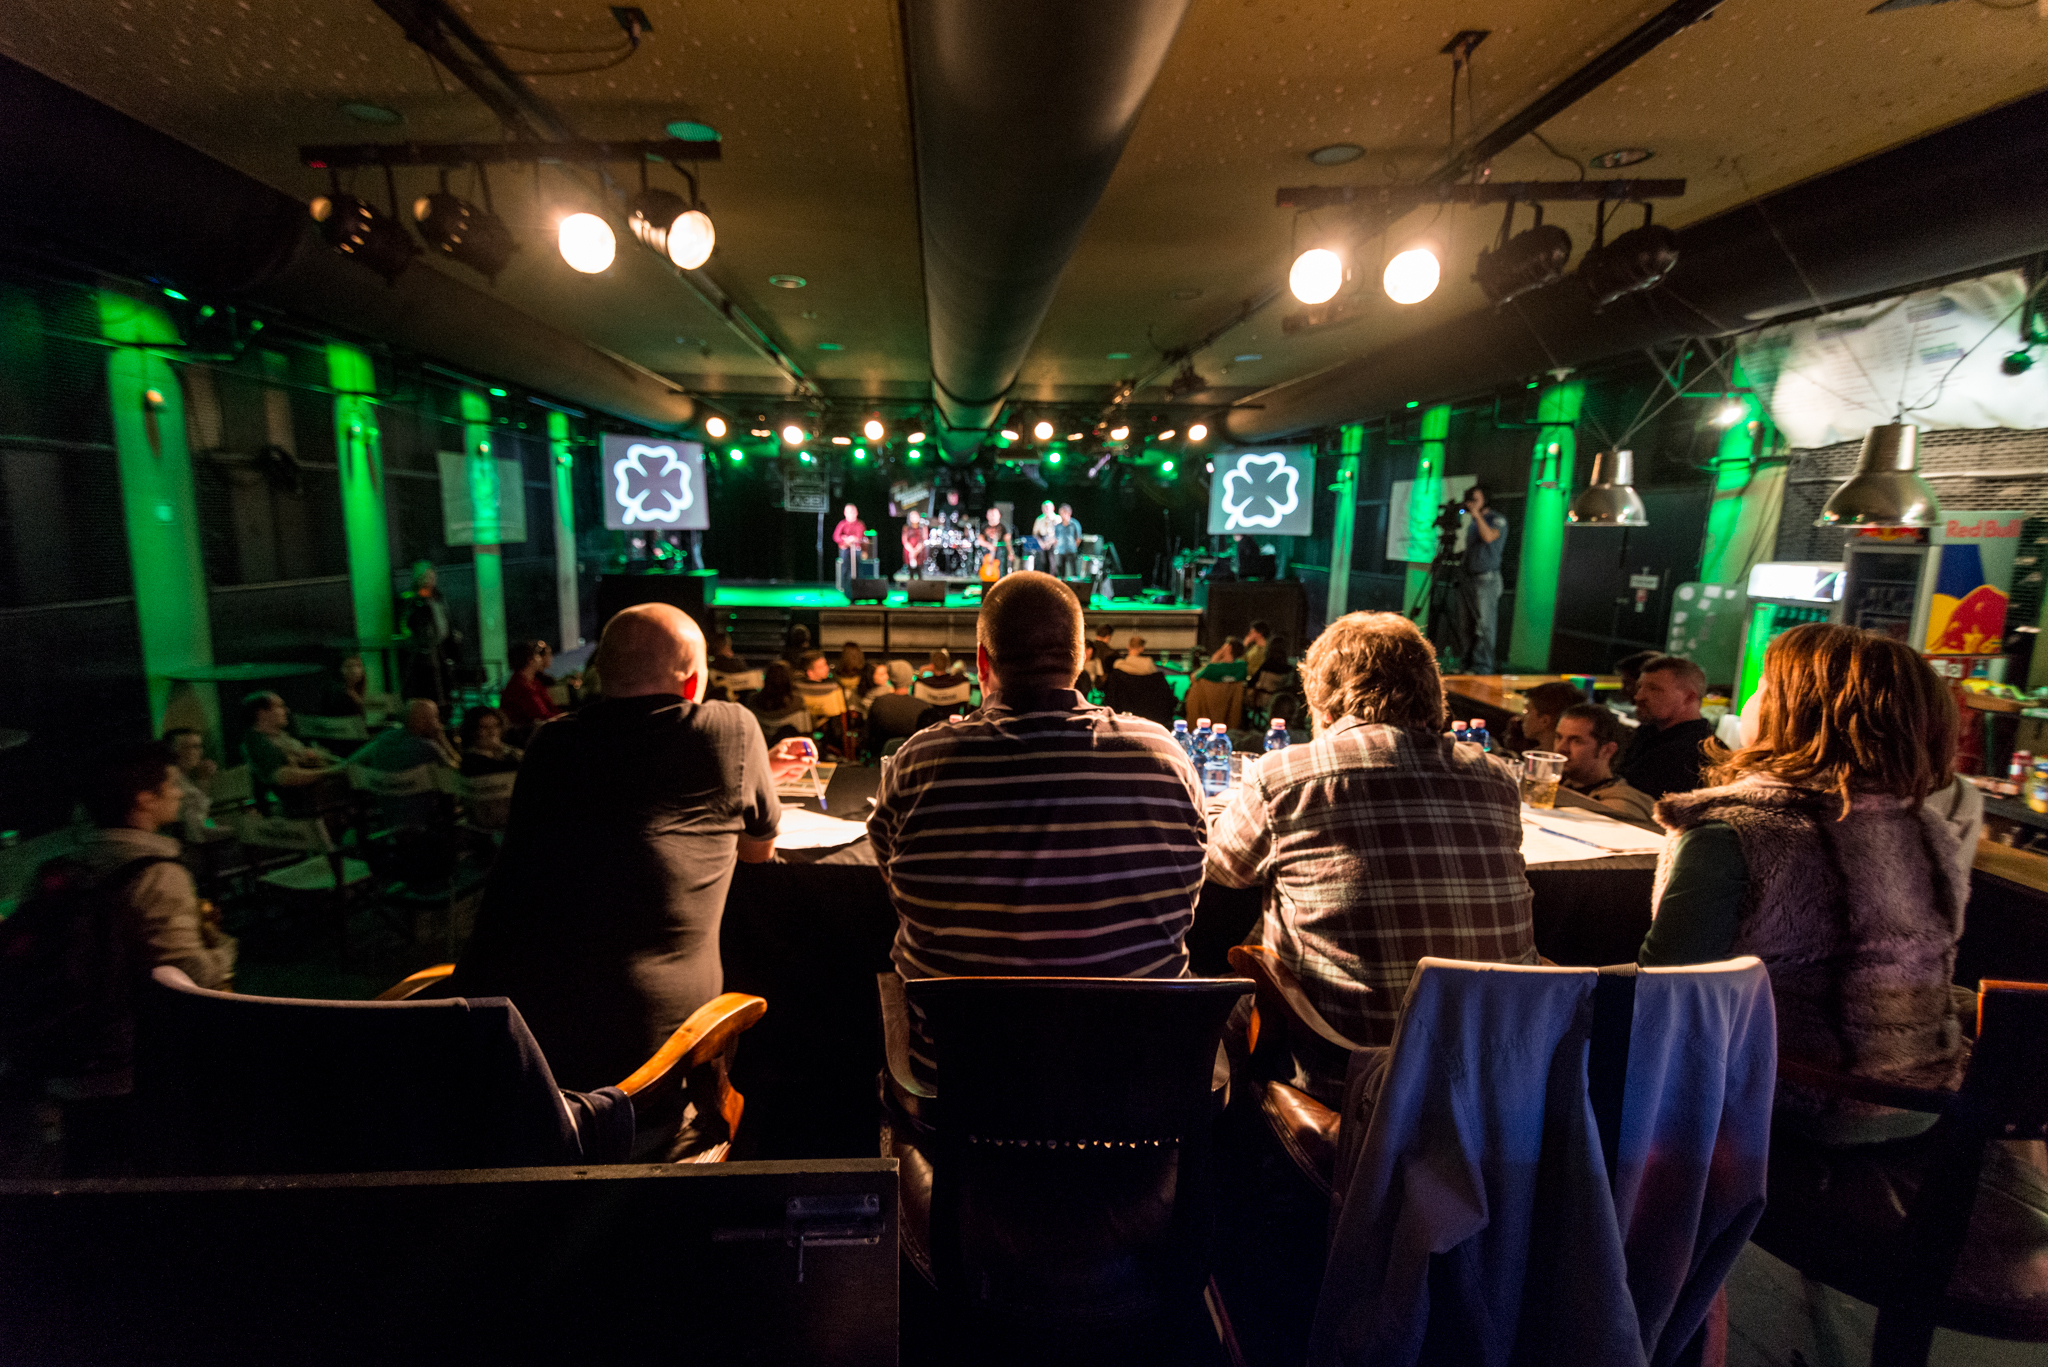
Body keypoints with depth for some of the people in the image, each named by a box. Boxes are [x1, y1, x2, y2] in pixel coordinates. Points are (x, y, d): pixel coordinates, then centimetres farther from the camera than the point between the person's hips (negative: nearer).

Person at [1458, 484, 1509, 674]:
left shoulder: (1497, 519, -3)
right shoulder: (1473, 522, 19)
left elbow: (1488, 536, -23)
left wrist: (1476, 514, -17)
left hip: (1487, 578, -8)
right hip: (1470, 578, 8)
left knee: (1484, 625, -8)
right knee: (1470, 625, 8)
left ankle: (1482, 667, -6)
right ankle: (1468, 664, 13)